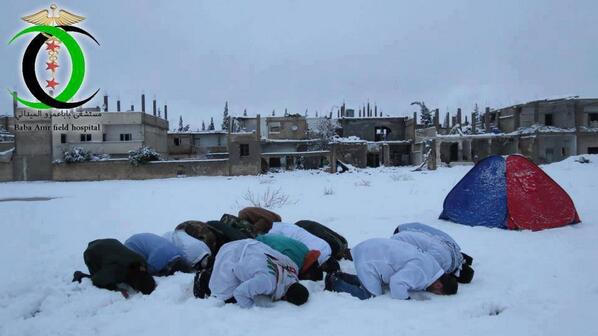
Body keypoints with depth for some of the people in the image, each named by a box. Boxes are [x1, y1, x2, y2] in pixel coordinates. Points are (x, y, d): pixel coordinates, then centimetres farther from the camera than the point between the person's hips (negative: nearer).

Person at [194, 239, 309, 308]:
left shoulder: (293, 267, -14)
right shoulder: (268, 282, -38)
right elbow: (240, 293, -29)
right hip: (229, 258, -7)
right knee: (226, 296, 0)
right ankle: (205, 278, 20)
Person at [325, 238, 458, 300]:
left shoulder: (431, 264, 5)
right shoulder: (419, 270, -24)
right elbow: (397, 283, -32)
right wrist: (406, 300, -16)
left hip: (373, 249, 9)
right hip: (368, 258, -9)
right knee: (369, 294, -11)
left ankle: (339, 277, 18)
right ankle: (334, 283, 2)